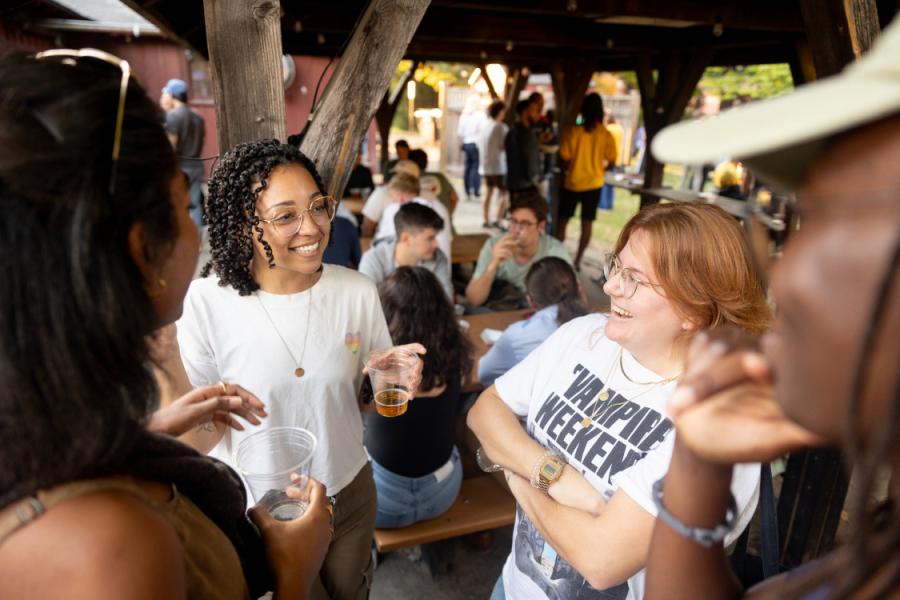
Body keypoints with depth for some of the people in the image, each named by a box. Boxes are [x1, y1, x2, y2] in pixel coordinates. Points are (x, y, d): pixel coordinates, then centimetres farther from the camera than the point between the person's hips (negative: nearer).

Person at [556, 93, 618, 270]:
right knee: (587, 223, 10)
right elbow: (611, 162, -1)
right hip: (593, 184, 2)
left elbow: (564, 159, -10)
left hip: (573, 182, -1)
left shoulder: (573, 132, -12)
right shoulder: (606, 135, -6)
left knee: (562, 220, 11)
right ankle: (578, 260, 15)